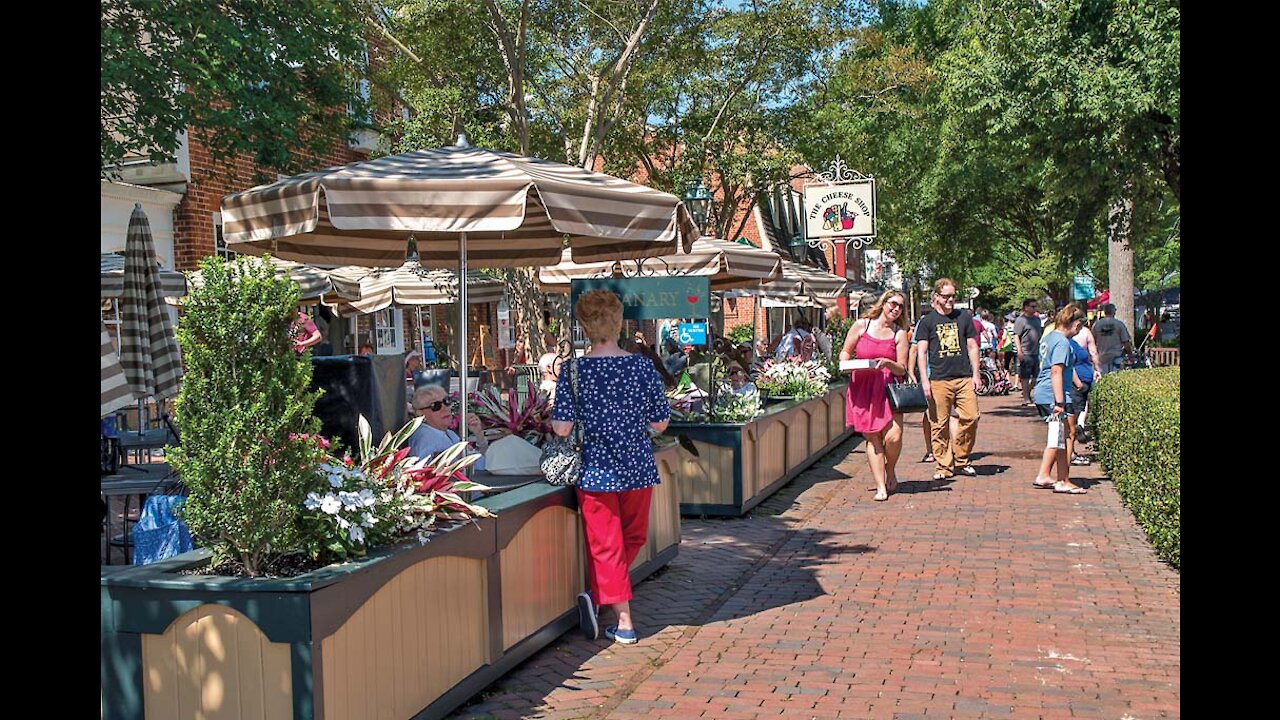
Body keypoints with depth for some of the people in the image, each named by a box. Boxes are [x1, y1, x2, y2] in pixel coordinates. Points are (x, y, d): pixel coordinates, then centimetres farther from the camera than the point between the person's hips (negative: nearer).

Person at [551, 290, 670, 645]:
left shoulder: (573, 371, -11)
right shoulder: (643, 366, -5)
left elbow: (562, 429, -13)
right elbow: (661, 423, 0)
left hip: (597, 470, -2)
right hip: (638, 469, 2)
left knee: (606, 546, 9)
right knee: (634, 538, 22)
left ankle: (624, 622, 8)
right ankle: (597, 595, 19)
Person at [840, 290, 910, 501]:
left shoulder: (900, 333, 8)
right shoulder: (861, 325, 7)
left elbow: (902, 369, 4)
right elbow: (846, 351, 15)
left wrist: (887, 363, -16)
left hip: (888, 388, 0)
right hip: (862, 388, 0)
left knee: (893, 436, -13)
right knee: (872, 438, 0)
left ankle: (890, 470, 18)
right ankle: (881, 487, 7)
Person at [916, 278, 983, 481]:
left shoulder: (964, 317, 13)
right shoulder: (927, 321, 5)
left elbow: (972, 347, 16)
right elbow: (921, 352, 2)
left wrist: (976, 374, 8)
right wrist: (924, 380, -6)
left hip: (964, 378, 2)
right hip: (939, 380, -2)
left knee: (971, 418, -5)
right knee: (939, 424, -2)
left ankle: (961, 461, 11)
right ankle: (944, 466, 7)